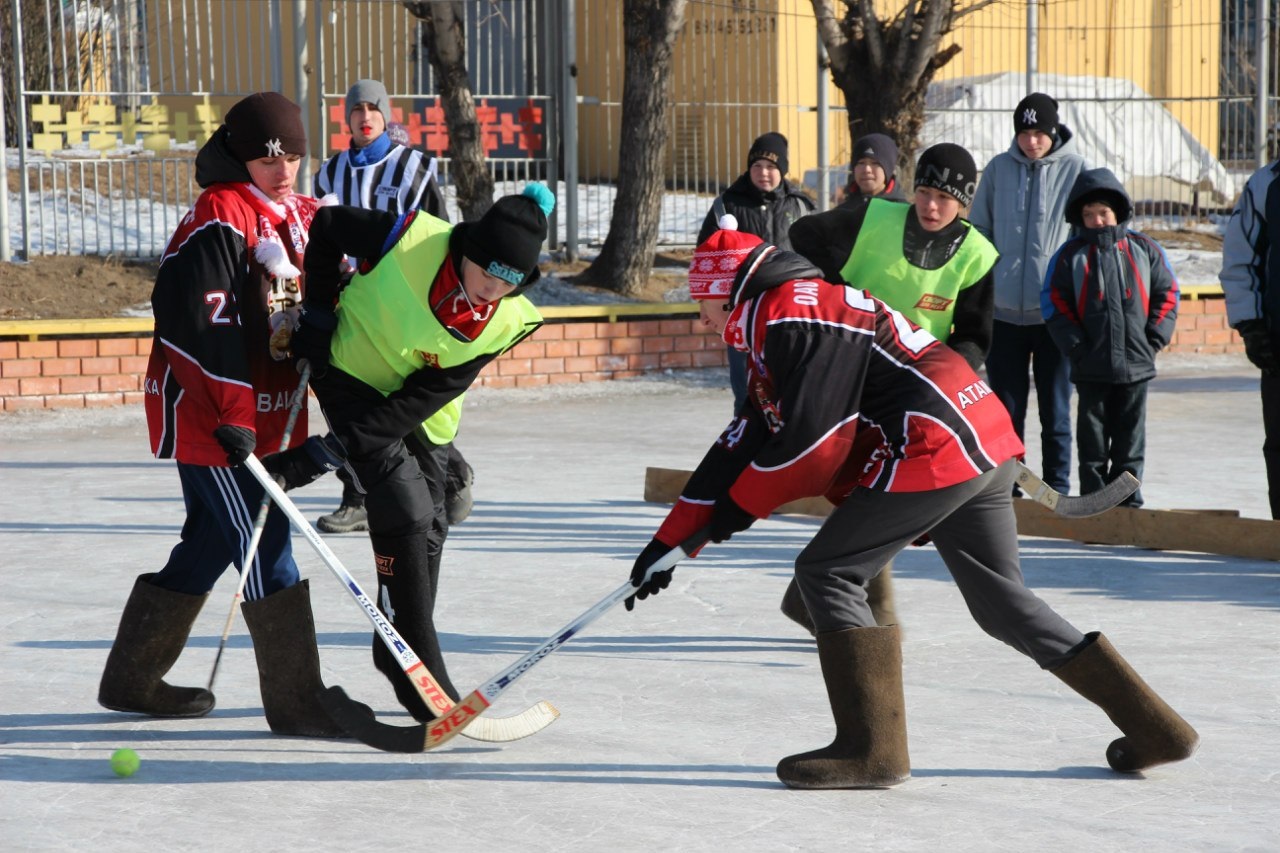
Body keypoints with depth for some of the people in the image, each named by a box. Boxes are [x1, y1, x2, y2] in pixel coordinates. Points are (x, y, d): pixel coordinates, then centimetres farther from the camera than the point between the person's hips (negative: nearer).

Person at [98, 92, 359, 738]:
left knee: (211, 543, 16)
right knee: (267, 550, -9)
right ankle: (296, 702, -3)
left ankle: (131, 681, 29)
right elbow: (199, 321, -23)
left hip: (260, 413, 9)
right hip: (207, 415, -9)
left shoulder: (299, 217, 12)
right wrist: (230, 415, -25)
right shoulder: (219, 218, -15)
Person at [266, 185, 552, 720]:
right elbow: (326, 228, -9)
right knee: (405, 514, -15)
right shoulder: (410, 238, -29)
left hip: (420, 413, 5)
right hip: (352, 376, -5)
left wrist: (325, 454, -30)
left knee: (427, 530, 10)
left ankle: (398, 655, 32)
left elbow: (419, 401, -24)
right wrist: (318, 318, -10)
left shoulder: (508, 323, -19)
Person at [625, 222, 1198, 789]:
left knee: (826, 572, -5)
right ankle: (1154, 727, 20)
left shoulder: (791, 314, -9)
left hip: (935, 447, -10)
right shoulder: (778, 331, 23)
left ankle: (871, 749, -7)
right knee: (1001, 602, 17)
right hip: (987, 447, 10)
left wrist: (736, 509, 0)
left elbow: (810, 442, -15)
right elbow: (747, 441, 24)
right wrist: (672, 540, 22)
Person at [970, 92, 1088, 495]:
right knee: (1005, 409, 9)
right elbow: (978, 231, 11)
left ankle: (1057, 489, 12)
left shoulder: (1077, 170, -2)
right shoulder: (998, 169, 4)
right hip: (1003, 311, 2)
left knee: (1055, 411, 5)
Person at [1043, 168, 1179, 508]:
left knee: (1130, 439, 8)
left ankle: (1129, 504, 17)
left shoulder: (1145, 250, 4)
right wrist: (1077, 347, -10)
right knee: (1092, 439, 5)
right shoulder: (1070, 256, 0)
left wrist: (1153, 341, -3)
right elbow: (1055, 305, -2)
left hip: (1136, 365, 1)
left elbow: (1166, 295, 6)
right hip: (1090, 367, -1)